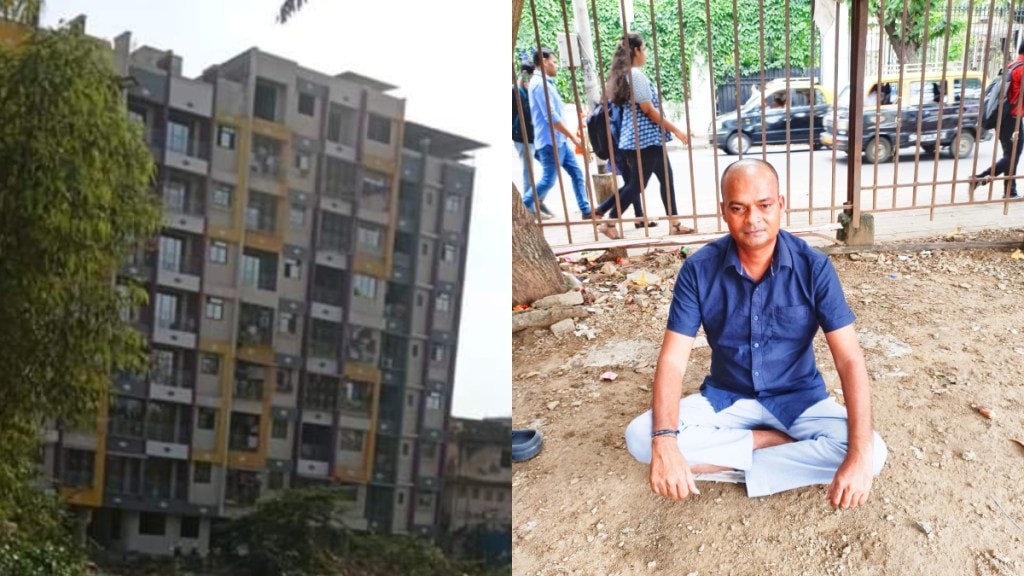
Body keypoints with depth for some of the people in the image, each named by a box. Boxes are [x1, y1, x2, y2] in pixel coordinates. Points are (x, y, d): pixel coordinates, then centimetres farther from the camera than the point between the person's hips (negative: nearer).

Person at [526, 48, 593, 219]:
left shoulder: (545, 82, 15)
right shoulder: (540, 84, -17)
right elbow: (551, 117, -23)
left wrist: (570, 137, 21)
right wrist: (574, 137, -19)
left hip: (560, 140, 10)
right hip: (550, 141, -10)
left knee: (577, 173, 9)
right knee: (549, 179, -6)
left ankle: (586, 210, 13)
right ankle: (522, 208, 4)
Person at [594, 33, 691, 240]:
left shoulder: (625, 74, 14)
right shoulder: (636, 74, -16)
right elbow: (648, 110, -18)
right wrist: (675, 130, -13)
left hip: (643, 138, 10)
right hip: (644, 138, -10)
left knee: (666, 177, 13)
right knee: (637, 184, -2)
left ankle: (674, 223, 15)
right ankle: (608, 223, 4)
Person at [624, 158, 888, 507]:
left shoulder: (813, 267, -16)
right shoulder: (699, 269, -14)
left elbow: (850, 361, -19)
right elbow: (672, 360, -17)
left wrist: (859, 454, -34)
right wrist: (664, 442, -36)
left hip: (798, 397, -1)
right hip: (725, 397, 1)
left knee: (873, 454, -28)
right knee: (640, 437, -25)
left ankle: (722, 465, -18)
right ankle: (780, 442, -14)